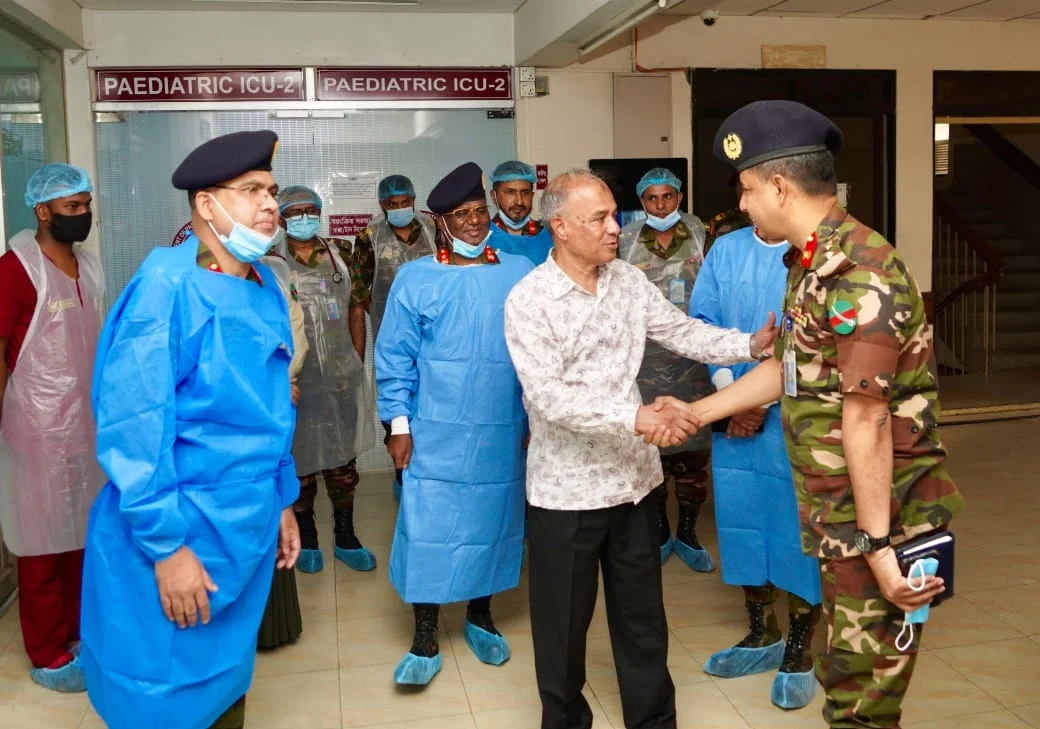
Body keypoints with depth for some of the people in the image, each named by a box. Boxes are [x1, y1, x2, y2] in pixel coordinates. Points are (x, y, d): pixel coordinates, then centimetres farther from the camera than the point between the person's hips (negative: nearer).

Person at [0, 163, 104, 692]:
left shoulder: (87, 263, 9)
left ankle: (76, 631, 28)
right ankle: (47, 657, 15)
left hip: (87, 422, 7)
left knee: (81, 532, 14)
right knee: (44, 542, 4)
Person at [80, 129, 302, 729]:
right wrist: (167, 544, -21)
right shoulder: (167, 285, -17)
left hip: (248, 533, 7)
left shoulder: (265, 287, 7)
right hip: (178, 537, -7)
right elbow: (133, 424, -22)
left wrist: (282, 501, 16)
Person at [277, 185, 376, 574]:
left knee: (343, 459, 12)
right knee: (299, 459, 7)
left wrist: (357, 363, 8)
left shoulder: (340, 256, 7)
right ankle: (306, 539, 23)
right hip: (295, 378, -3)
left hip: (342, 377, 3)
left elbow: (357, 310, 10)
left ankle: (346, 537, 25)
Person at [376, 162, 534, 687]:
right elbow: (395, 356, -1)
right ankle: (425, 641, 12)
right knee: (429, 527, -1)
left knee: (492, 522, 13)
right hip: (436, 433, -2)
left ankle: (479, 617, 33)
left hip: (503, 434, 2)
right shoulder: (415, 279, -2)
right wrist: (399, 423, -4)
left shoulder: (520, 274, 2)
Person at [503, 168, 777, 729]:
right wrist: (636, 417, -33)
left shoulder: (629, 281, 2)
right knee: (564, 619, 12)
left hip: (632, 476, 5)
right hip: (566, 487, -4)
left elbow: (684, 333, 1)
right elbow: (549, 398, -24)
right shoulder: (528, 300, -15)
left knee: (642, 613, 18)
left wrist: (752, 345, -17)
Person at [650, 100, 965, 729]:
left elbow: (865, 421, -25)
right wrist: (695, 413, 22)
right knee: (848, 672, 23)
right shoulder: (815, 261, 10)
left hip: (881, 516, -10)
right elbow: (787, 368, 20)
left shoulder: (857, 273, -23)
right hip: (840, 512, 10)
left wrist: (878, 546, -23)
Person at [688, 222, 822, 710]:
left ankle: (799, 650, 20)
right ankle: (763, 636, 30)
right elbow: (702, 320, 5)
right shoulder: (725, 250, 6)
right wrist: (729, 391, -6)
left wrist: (763, 401, -15)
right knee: (743, 519, 12)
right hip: (733, 414, 5)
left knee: (798, 525, 4)